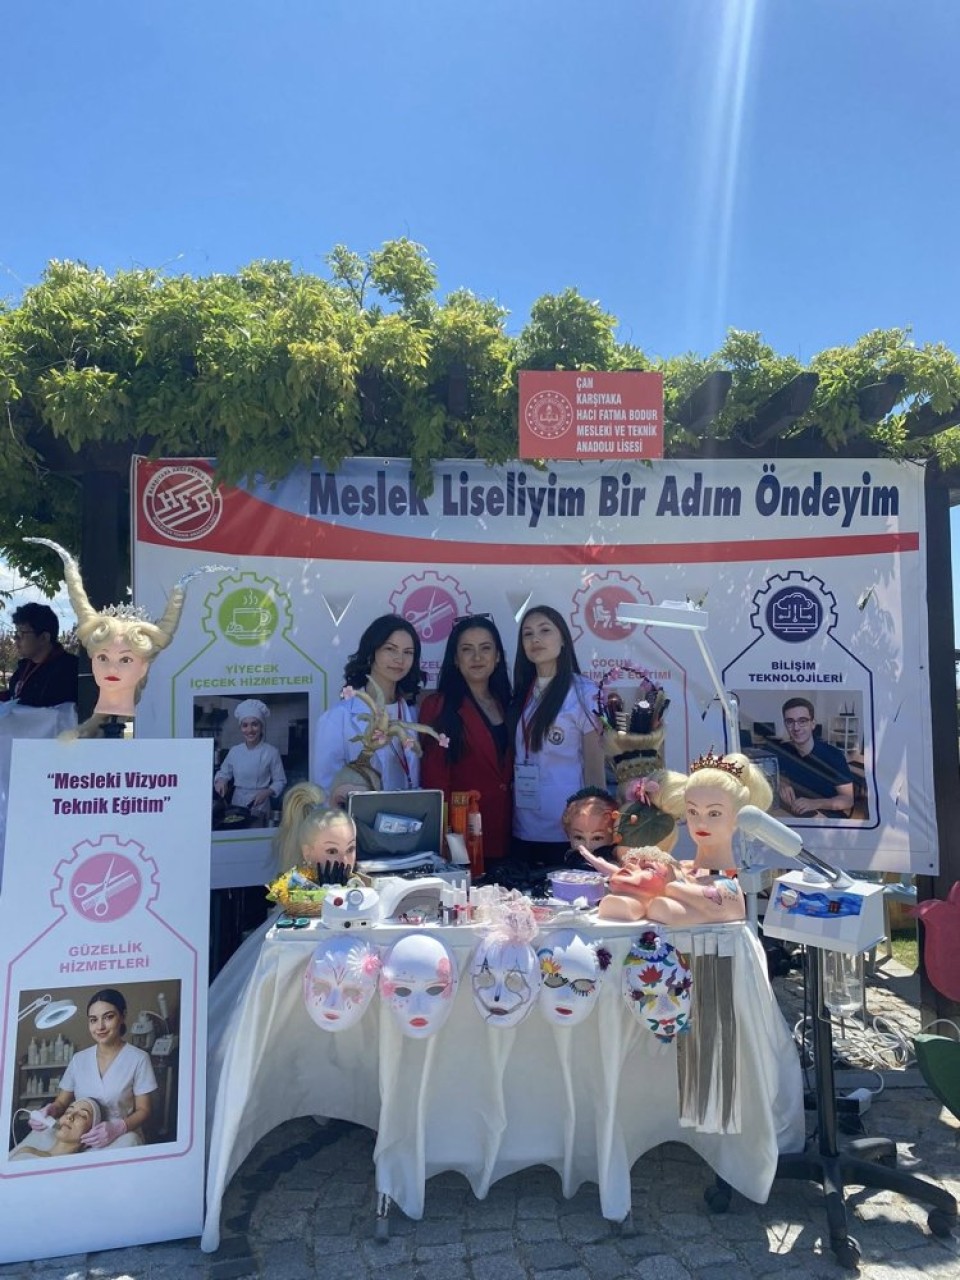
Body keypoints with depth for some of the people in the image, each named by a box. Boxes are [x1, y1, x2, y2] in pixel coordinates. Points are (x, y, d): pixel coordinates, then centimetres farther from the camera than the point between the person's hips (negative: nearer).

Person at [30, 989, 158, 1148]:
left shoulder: (138, 1059, -6)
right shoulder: (78, 1059, 9)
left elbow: (143, 1111, -4)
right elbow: (61, 1102, 12)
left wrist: (118, 1128, -21)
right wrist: (51, 1109, -10)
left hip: (122, 1140, -4)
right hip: (81, 1141, 4)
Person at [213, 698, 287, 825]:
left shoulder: (271, 752, -8)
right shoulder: (234, 751, 1)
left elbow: (280, 782, -2)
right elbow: (223, 773, 14)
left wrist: (266, 792, -18)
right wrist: (221, 781, -7)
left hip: (260, 808, -3)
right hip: (237, 805, 3)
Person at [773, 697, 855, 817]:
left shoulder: (834, 755, -12)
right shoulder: (781, 752, 0)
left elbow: (848, 799, -10)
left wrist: (815, 803, -26)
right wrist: (781, 784, -8)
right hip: (796, 815, 3)